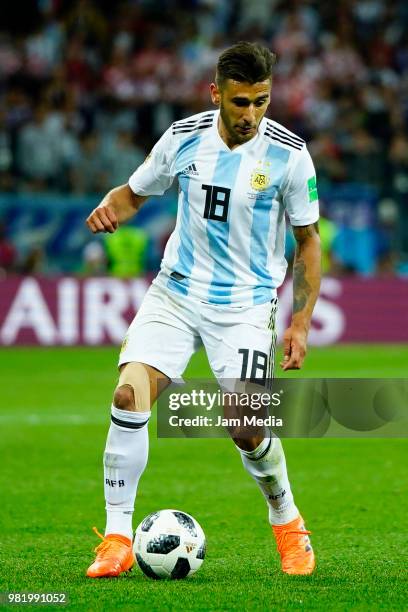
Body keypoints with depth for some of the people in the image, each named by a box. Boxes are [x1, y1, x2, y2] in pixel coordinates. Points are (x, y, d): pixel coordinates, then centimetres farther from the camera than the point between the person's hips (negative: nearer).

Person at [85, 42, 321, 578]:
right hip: (175, 293, 2)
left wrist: (301, 322, -5)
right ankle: (117, 540, -8)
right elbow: (134, 192, 13)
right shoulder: (184, 137, -3)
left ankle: (287, 524, 20)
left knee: (246, 428, -11)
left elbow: (308, 241, 0)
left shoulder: (289, 155, -9)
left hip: (246, 304, -2)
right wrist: (109, 207, -11)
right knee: (129, 395, -17)